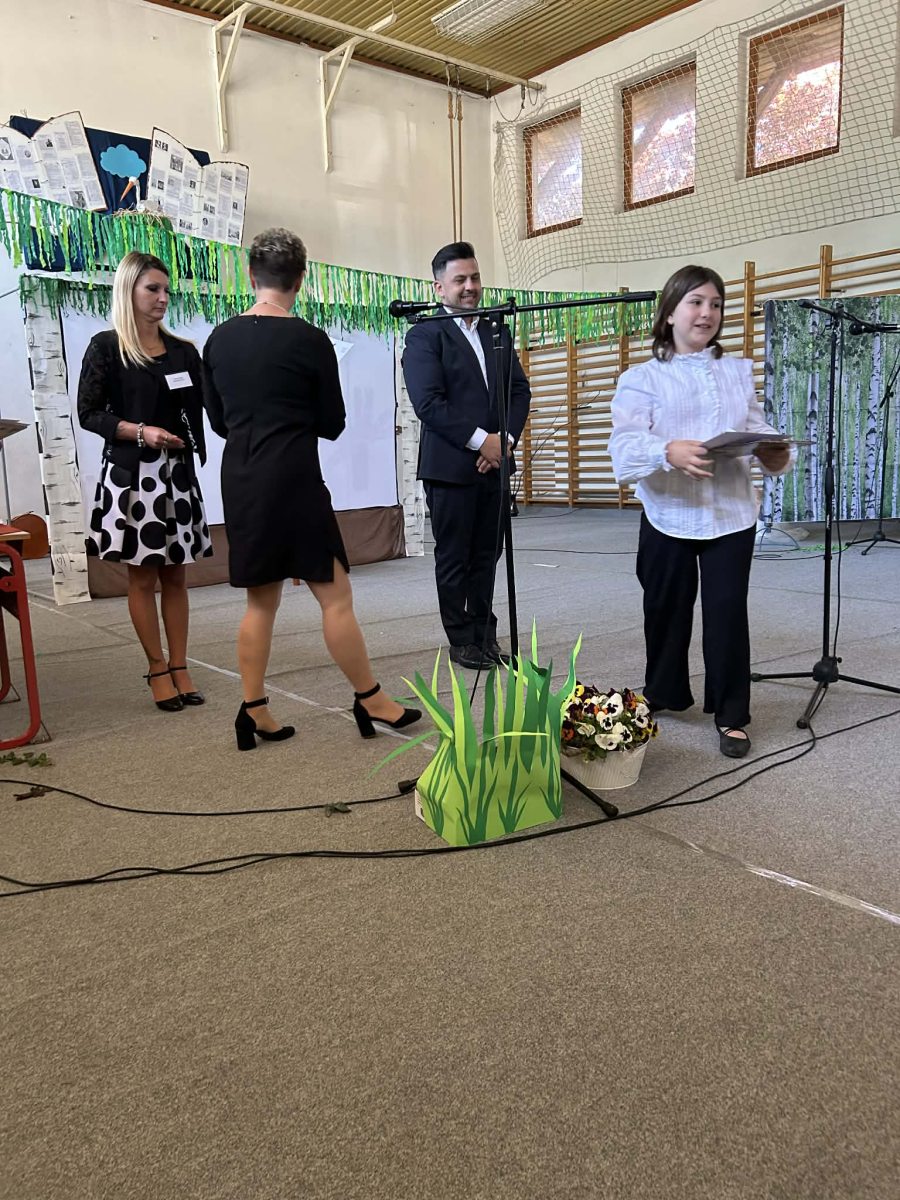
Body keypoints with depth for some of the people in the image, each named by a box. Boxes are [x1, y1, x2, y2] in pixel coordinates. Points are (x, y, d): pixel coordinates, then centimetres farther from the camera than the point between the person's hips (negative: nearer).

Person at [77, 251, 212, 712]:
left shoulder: (183, 351, 10)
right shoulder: (105, 347, -1)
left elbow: (200, 409, 8)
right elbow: (88, 413, -5)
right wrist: (139, 432, -17)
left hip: (178, 472, 4)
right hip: (130, 472, -4)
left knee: (174, 574, 6)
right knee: (142, 574, 2)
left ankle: (179, 668, 12)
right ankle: (157, 670, 12)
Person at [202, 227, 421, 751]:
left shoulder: (219, 340, 6)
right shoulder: (311, 340, -8)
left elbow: (219, 421, 13)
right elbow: (332, 424, -1)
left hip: (240, 480, 6)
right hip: (294, 478, -6)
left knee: (262, 600, 14)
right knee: (335, 594, 3)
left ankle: (254, 712, 17)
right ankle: (371, 700, 13)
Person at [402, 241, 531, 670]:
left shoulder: (498, 333, 16)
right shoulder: (425, 336, -3)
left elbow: (520, 391, 12)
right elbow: (429, 403, -13)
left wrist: (505, 439, -5)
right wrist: (480, 440, -15)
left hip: (494, 461, 6)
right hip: (450, 467, -5)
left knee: (487, 555, 10)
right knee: (453, 558, 3)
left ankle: (484, 634, 22)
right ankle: (461, 640, 14)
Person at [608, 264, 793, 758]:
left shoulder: (739, 372, 14)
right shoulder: (642, 377, 2)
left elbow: (758, 432, 9)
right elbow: (624, 444, -13)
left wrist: (776, 455, -14)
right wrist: (669, 451, -32)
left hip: (731, 514, 2)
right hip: (668, 516, -1)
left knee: (727, 613, -1)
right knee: (666, 610, 11)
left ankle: (731, 715, 12)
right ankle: (662, 694, 32)